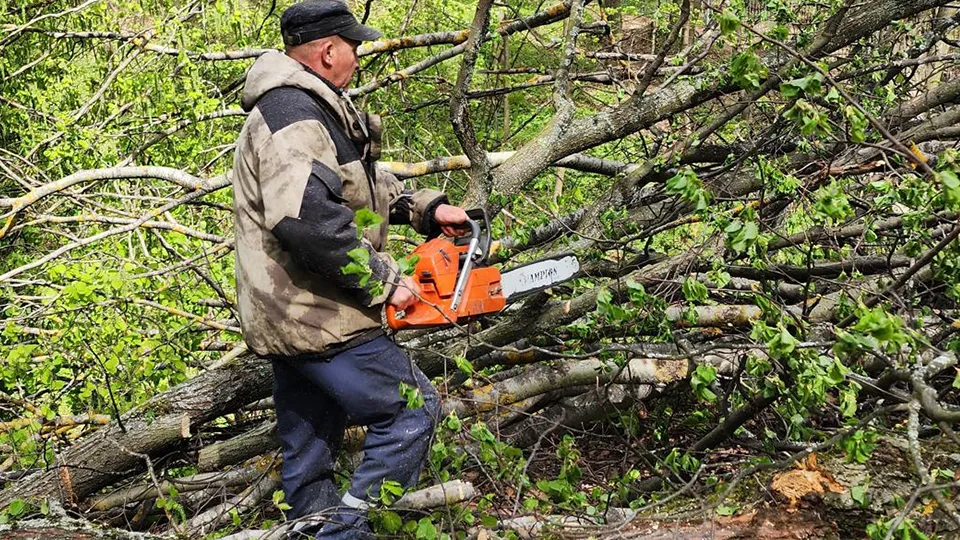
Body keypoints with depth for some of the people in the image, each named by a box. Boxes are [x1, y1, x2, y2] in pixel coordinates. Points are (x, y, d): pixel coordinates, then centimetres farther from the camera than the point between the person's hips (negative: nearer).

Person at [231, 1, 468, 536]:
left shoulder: (312, 109, 17)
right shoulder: (293, 115, -18)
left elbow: (363, 182, 28)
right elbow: (308, 217, -31)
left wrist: (426, 208, 15)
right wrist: (384, 281, -23)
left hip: (287, 322, 11)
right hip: (317, 315, -11)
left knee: (309, 466, 15)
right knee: (413, 407, -5)